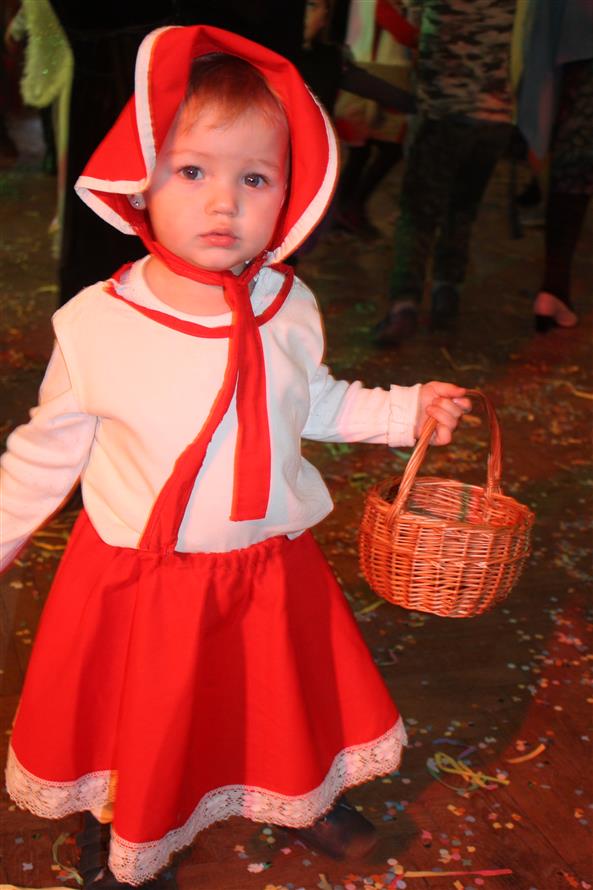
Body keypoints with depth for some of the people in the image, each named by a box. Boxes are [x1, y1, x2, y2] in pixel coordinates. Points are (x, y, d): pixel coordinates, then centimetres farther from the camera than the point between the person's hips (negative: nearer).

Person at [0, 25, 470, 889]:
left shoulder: (289, 308, -11)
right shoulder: (97, 324, -21)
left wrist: (407, 409, 3)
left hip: (270, 569, 3)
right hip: (137, 581, -2)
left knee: (292, 692, 24)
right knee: (137, 720, 18)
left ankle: (306, 796, 56)